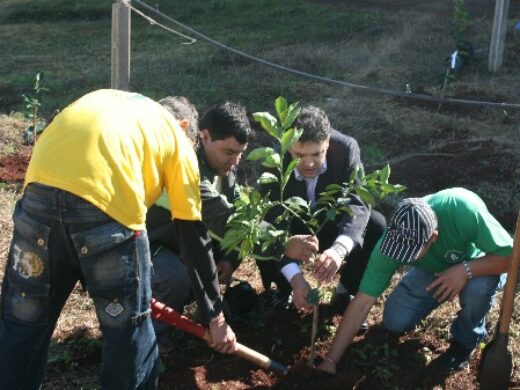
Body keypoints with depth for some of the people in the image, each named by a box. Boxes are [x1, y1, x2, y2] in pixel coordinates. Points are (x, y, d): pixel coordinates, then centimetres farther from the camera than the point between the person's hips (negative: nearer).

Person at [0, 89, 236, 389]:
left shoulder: (103, 101, 36)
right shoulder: (178, 140, 23)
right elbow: (194, 238, 22)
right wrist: (217, 317, 29)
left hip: (41, 191, 4)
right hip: (108, 202, -4)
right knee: (129, 331, 18)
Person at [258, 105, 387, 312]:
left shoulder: (346, 148, -28)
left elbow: (358, 204, -35)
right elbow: (273, 223, -33)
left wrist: (339, 248, -56)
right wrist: (295, 278, -47)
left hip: (333, 226, 1)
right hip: (294, 231, -1)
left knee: (376, 225, -27)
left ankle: (345, 293, -3)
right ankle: (283, 291, 0)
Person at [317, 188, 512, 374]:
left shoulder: (464, 209, -41)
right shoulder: (392, 240, -31)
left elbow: (509, 255, -29)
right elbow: (362, 303, -27)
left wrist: (465, 269, -45)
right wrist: (330, 361, -29)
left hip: (478, 266, -2)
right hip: (433, 270, 2)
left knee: (478, 288, -35)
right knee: (395, 321, -13)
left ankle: (465, 339, -3)